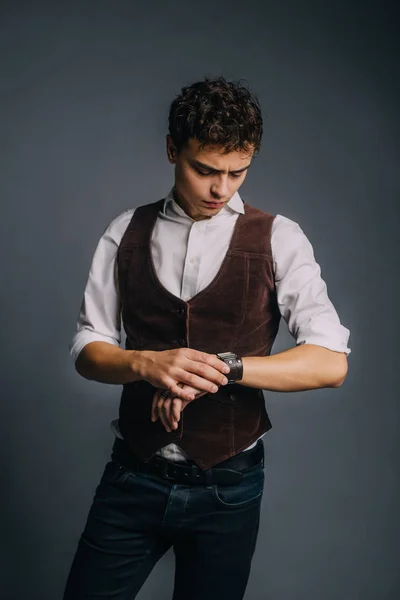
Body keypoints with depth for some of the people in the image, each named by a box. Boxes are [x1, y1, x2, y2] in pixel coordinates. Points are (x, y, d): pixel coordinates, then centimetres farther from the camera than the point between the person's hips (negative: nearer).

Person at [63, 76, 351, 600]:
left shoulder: (278, 239, -5)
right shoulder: (127, 232, 2)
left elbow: (330, 363, -12)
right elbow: (87, 349, 1)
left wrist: (222, 367, -23)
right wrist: (147, 364, -20)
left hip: (228, 487, -1)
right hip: (133, 477, 2)